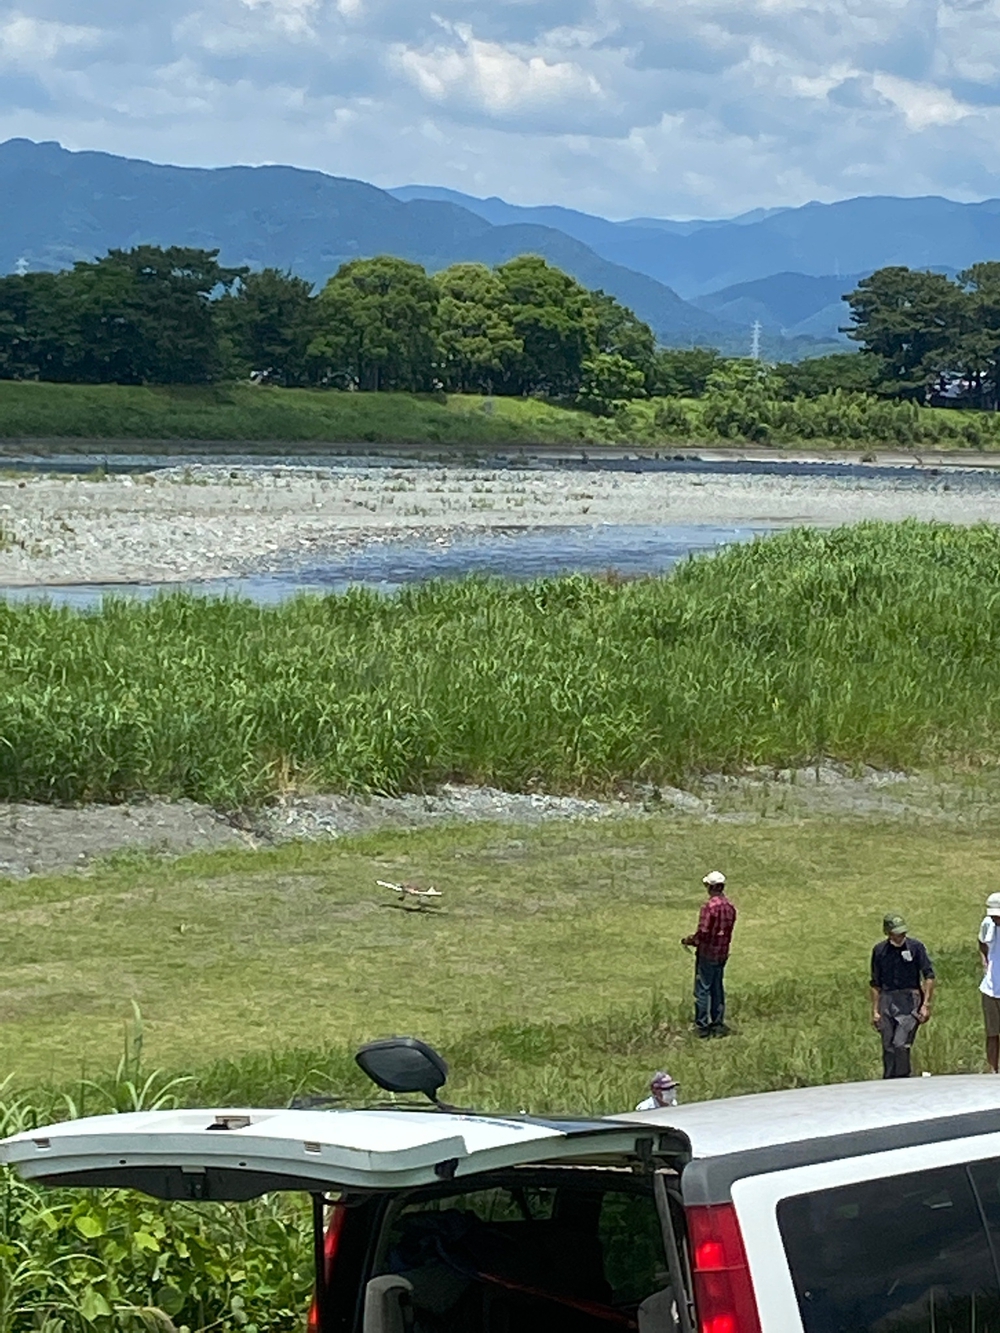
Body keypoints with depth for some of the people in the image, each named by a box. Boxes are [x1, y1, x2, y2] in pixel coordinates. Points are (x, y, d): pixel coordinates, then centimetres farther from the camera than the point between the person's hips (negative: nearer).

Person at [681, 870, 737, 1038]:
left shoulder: (709, 906, -19)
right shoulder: (730, 907, 5)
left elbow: (703, 933, -21)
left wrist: (689, 941, -2)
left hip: (707, 954, -7)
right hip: (722, 953, 7)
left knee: (702, 990, 0)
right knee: (717, 989, 15)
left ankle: (702, 1026, 0)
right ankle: (718, 1023, 20)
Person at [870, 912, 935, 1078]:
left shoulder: (915, 947, -1)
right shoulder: (879, 950, 8)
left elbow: (929, 976, 0)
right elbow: (876, 984, 15)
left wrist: (926, 1004, -7)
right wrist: (875, 1011, 11)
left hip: (909, 1002, -3)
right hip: (887, 1001, 3)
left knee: (901, 1044, -15)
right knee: (888, 1048, 4)